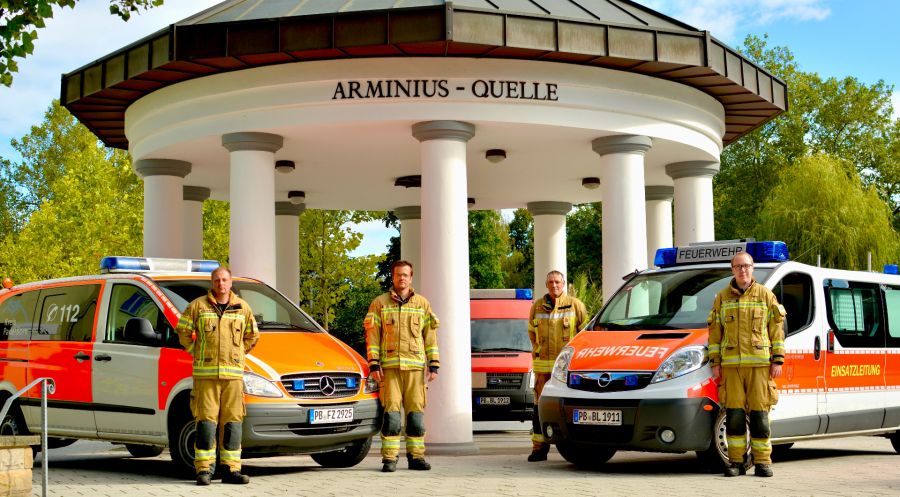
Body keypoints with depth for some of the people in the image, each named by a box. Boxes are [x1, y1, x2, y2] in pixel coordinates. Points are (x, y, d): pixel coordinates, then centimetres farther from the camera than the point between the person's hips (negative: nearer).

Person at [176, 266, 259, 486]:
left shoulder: (242, 308, 11)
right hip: (205, 373, -2)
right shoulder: (198, 306, 3)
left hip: (233, 373, 3)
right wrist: (196, 353, 7)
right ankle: (204, 469, -2)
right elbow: (182, 331, 9)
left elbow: (252, 336, 21)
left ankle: (232, 470, 6)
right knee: (206, 420, -5)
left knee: (232, 420, 1)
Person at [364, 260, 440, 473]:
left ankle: (416, 456, 8)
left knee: (416, 411, 1)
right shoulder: (379, 303, 8)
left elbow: (430, 336, 13)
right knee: (391, 412, -6)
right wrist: (374, 365, -4)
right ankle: (389, 458, -3)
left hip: (416, 367, 2)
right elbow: (372, 336, 5)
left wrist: (434, 365, 6)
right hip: (389, 366, -2)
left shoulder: (423, 304, 13)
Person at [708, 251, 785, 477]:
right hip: (731, 364, 1)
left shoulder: (766, 295, 8)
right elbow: (715, 332, 12)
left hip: (760, 364, -1)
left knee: (759, 413, -2)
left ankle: (762, 461, 5)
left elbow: (777, 329, 7)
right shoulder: (722, 298, 12)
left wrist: (778, 360, 0)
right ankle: (735, 461, 6)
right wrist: (715, 363, 5)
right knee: (734, 414, -1)